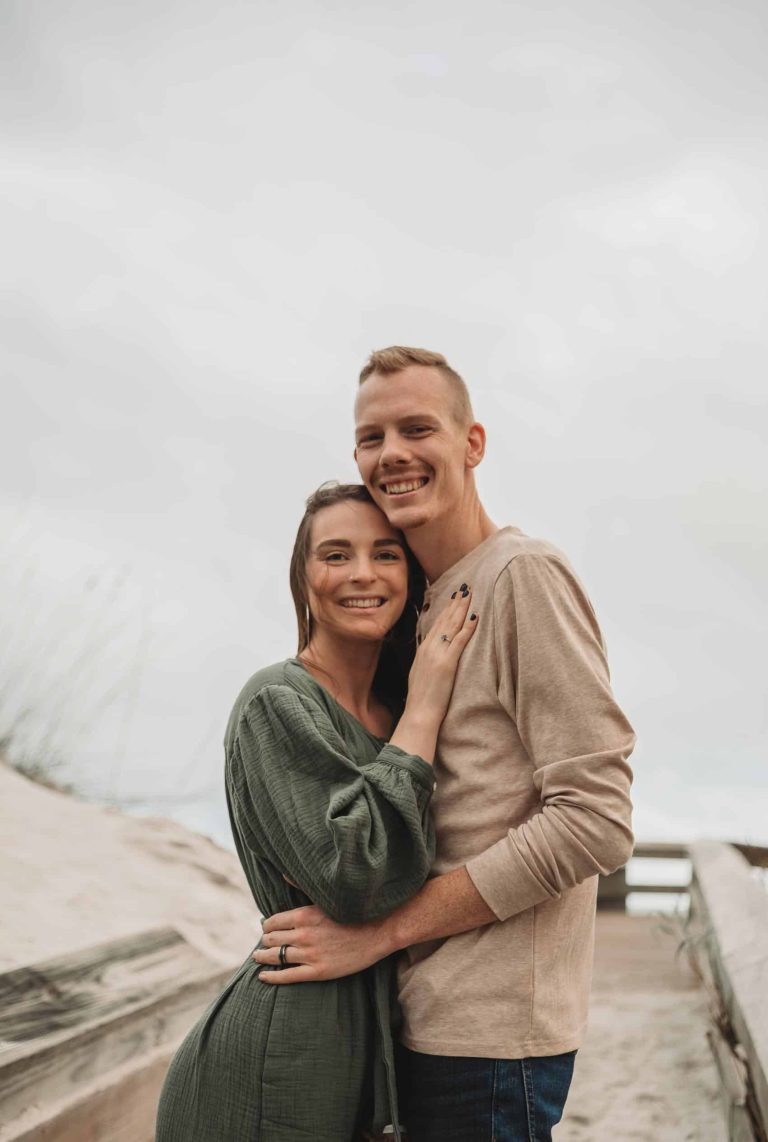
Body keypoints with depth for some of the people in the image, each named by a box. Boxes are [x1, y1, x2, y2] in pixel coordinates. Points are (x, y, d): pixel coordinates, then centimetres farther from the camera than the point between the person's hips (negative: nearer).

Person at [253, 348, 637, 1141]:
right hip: (424, 1016, 8)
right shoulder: (426, 607, 14)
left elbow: (596, 821, -20)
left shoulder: (524, 576, -13)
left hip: (489, 1029, -8)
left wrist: (380, 929, -18)